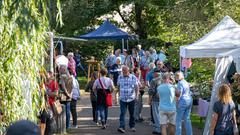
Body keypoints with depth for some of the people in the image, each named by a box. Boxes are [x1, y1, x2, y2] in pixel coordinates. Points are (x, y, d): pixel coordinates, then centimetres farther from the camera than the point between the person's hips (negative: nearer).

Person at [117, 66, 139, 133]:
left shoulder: (133, 77, -4)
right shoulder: (120, 77, 2)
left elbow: (136, 87, 2)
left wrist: (136, 95, -5)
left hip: (131, 99, 0)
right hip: (122, 99, 1)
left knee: (131, 114, 10)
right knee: (122, 113, -11)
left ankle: (132, 126, 25)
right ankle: (122, 127, -17)